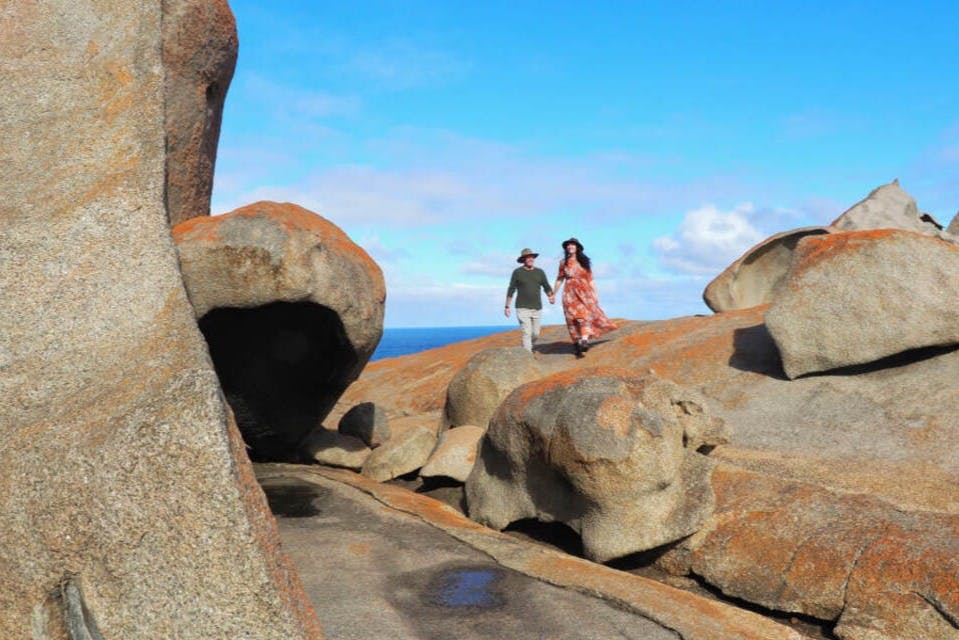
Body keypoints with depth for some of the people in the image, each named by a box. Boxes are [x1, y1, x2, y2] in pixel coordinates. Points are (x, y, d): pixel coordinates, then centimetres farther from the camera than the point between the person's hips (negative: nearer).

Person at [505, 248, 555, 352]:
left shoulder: (540, 272, 6)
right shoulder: (517, 272, -2)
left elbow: (547, 287, 5)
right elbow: (511, 290, 1)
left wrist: (551, 296, -16)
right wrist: (507, 307, -1)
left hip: (537, 308, 4)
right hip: (522, 308, -4)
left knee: (536, 334, 8)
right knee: (527, 333, -12)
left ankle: (526, 348, 34)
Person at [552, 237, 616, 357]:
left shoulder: (584, 261, 9)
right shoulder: (563, 263, 10)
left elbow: (590, 278, 10)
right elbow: (559, 280, 17)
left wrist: (595, 293, 6)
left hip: (584, 292, 0)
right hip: (570, 294, 0)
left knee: (585, 315, -20)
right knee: (573, 320, -5)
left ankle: (584, 341, -31)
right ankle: (577, 345, 0)